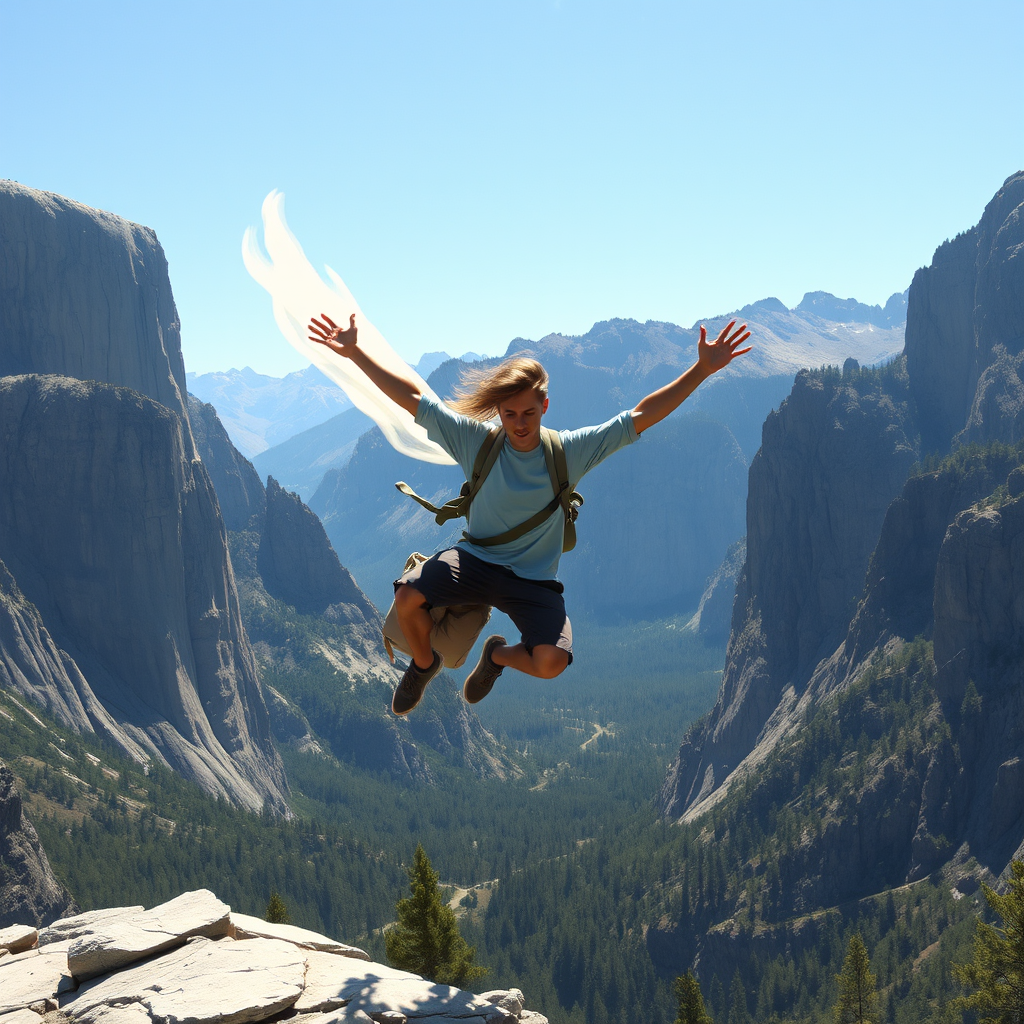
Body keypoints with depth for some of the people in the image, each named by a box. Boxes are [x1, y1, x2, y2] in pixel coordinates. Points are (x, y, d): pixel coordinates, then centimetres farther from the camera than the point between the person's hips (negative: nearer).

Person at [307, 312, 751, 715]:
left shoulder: (570, 451, -9)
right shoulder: (476, 441, -9)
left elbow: (641, 416, -9)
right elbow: (412, 397, -8)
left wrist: (702, 369, -15)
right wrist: (356, 353, -13)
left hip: (534, 581, 0)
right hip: (475, 559, 0)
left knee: (552, 662, -26)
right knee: (408, 597, -28)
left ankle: (499, 654, 15)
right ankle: (424, 662, 10)